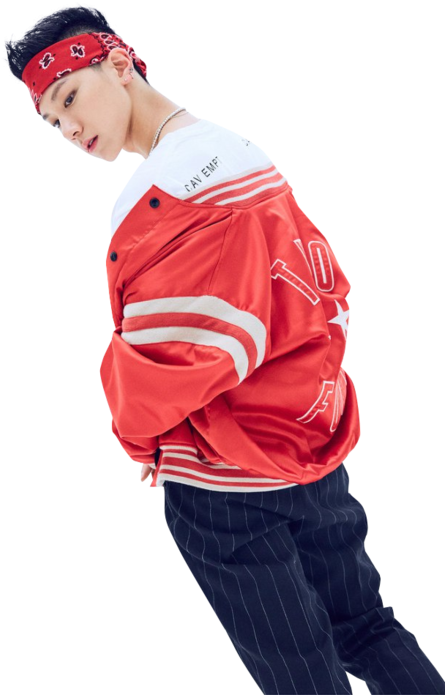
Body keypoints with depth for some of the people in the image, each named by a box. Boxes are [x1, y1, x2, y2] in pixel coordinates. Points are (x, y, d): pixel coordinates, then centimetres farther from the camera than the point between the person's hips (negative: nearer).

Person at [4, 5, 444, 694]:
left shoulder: (160, 193, -21)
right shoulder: (242, 153, 8)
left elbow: (169, 356, -26)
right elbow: (325, 294, 13)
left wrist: (138, 428, -6)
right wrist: (289, 397, 14)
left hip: (226, 484, -8)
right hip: (317, 443, 9)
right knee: (365, 628, 21)